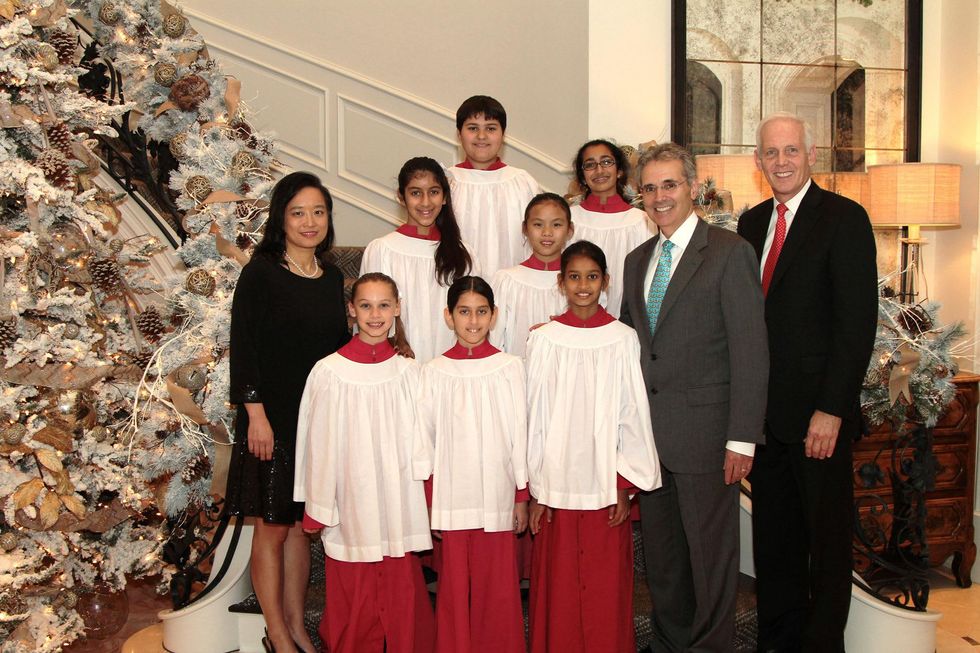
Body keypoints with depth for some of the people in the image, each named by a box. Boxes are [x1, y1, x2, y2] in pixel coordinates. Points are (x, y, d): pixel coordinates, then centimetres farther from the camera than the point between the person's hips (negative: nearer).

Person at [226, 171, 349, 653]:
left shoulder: (332, 278, 9)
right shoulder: (261, 273, -8)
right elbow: (243, 347, -11)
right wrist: (256, 414, -15)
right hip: (272, 419, -5)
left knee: (300, 523, 14)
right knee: (272, 527, 5)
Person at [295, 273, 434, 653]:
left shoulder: (409, 372, 1)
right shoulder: (329, 372, -7)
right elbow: (320, 446, -2)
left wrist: (423, 507, 5)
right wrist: (319, 509, 1)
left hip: (400, 510, 2)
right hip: (351, 511, -2)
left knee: (403, 605, 10)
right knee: (354, 611, 9)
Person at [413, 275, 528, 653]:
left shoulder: (510, 367, -1)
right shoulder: (435, 371, 0)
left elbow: (519, 435, 2)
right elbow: (424, 439, 3)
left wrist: (522, 496, 3)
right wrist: (427, 500, 3)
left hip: (497, 494, 0)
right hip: (452, 497, 1)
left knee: (497, 586, 8)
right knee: (454, 585, 9)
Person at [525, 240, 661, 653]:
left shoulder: (623, 339, -1)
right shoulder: (544, 339, -1)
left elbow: (633, 413, 1)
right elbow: (535, 417, 1)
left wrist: (626, 483, -2)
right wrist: (536, 489, 1)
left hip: (607, 483, 0)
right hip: (558, 483, 0)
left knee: (607, 586, 7)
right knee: (559, 585, 8)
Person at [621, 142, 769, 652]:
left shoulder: (729, 252, -8)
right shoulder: (637, 259, 13)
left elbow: (750, 350, -12)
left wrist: (742, 438, -15)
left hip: (703, 432, -6)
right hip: (648, 432, 6)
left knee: (710, 552, 8)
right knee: (660, 555, 17)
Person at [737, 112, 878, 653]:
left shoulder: (844, 218, -6)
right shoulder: (752, 222, 12)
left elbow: (858, 320, -12)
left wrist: (831, 409, -17)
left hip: (818, 411, -5)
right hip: (764, 408, 6)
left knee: (827, 535, 9)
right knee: (774, 533, 15)